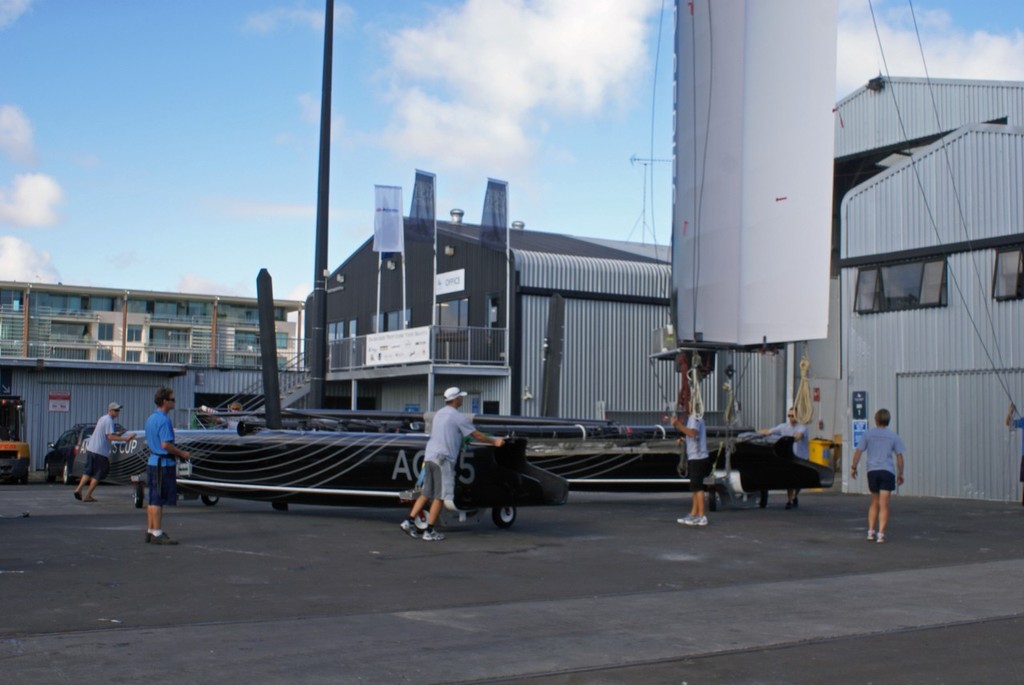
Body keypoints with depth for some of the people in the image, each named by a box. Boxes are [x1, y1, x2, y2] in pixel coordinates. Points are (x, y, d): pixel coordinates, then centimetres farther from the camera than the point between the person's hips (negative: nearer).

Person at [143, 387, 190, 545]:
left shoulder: (151, 418, 14)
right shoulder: (163, 420, -17)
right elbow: (166, 444, -23)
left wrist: (177, 452, 19)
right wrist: (182, 453, -10)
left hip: (153, 462, 10)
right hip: (163, 464, -10)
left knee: (153, 500, 14)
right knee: (159, 500, -6)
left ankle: (150, 531, 20)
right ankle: (157, 534, -4)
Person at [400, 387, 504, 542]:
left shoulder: (439, 414, 18)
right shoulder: (458, 417, -7)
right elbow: (477, 435, -3)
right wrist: (494, 441, 10)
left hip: (430, 456, 8)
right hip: (443, 459, -8)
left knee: (426, 494, 13)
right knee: (440, 496, -2)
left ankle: (409, 521, 7)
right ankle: (429, 531, 0)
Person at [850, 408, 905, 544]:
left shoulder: (868, 434, 6)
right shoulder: (893, 436, 5)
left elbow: (858, 451, 1)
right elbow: (899, 456, 5)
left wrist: (853, 467, 10)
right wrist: (900, 474, 12)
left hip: (872, 471, 2)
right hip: (887, 471, -2)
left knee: (874, 503, 16)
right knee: (883, 505, -3)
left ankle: (870, 531, 12)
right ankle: (881, 533, -11)